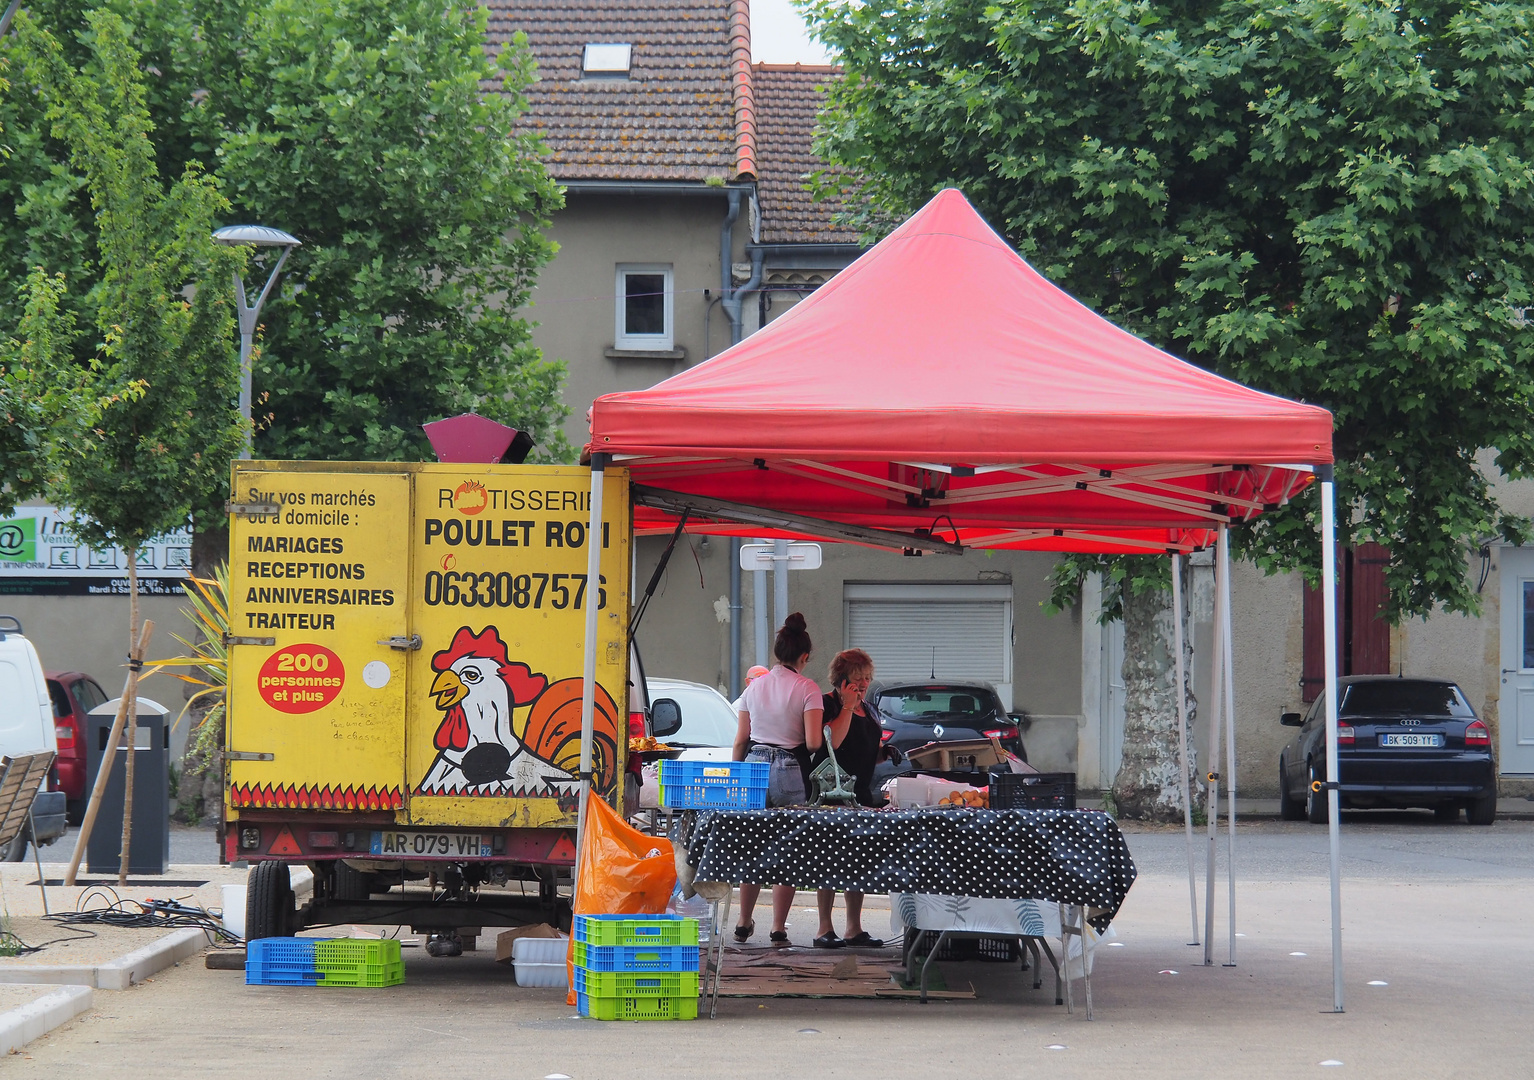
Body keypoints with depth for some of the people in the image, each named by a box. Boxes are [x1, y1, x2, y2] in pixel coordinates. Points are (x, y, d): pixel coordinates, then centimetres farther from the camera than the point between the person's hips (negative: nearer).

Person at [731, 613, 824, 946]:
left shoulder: (755, 686, 8)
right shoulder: (807, 688, -5)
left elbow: (740, 740, 9)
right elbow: (812, 742, -13)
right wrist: (818, 740, 10)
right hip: (789, 771, -4)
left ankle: (744, 923, 19)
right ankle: (778, 928, 1)